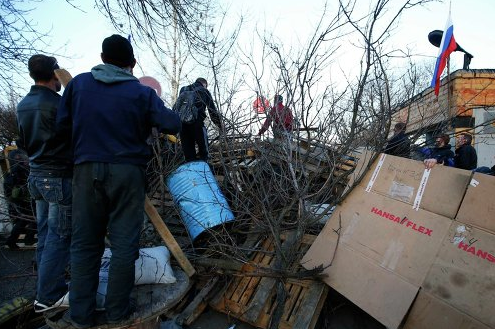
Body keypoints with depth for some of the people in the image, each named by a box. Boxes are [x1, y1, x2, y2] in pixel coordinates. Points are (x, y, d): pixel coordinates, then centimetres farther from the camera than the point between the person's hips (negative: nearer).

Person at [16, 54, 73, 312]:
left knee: (45, 234, 15)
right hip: (59, 177, -9)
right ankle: (49, 296, 8)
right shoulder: (57, 103, -17)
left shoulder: (22, 105, 10)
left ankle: (47, 288, 26)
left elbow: (23, 143, 17)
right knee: (59, 236, -1)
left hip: (36, 175, 9)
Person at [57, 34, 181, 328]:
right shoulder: (142, 92, -3)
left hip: (87, 169, 3)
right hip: (127, 171, -2)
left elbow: (63, 124, 7)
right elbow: (173, 125, -8)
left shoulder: (78, 83, 5)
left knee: (85, 242, 13)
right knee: (124, 243, 7)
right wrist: (156, 110, 12)